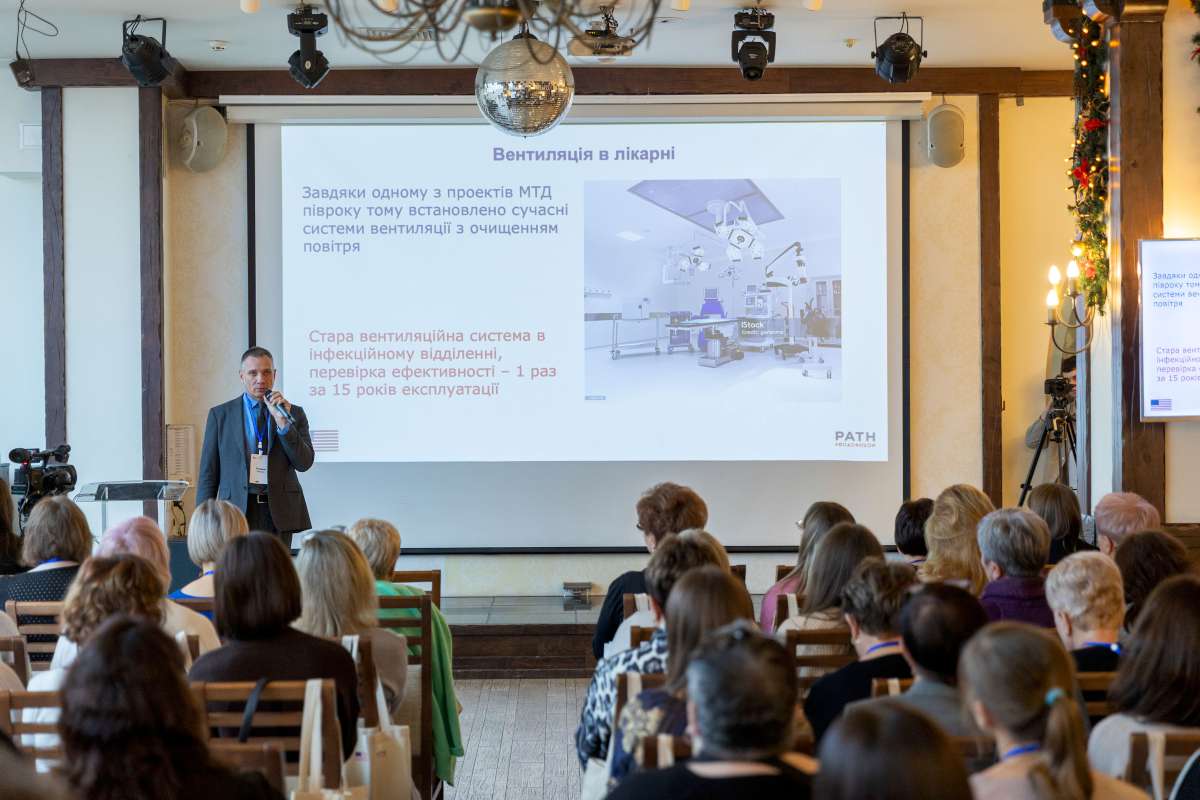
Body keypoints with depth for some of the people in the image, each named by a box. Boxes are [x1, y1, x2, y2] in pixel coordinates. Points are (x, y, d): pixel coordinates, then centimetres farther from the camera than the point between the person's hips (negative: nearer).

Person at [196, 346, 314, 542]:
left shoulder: (294, 414, 9)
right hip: (237, 510, -1)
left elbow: (304, 463, -1)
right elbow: (208, 472, 6)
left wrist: (283, 422, -13)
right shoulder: (220, 414, 7)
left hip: (278, 514, 1)